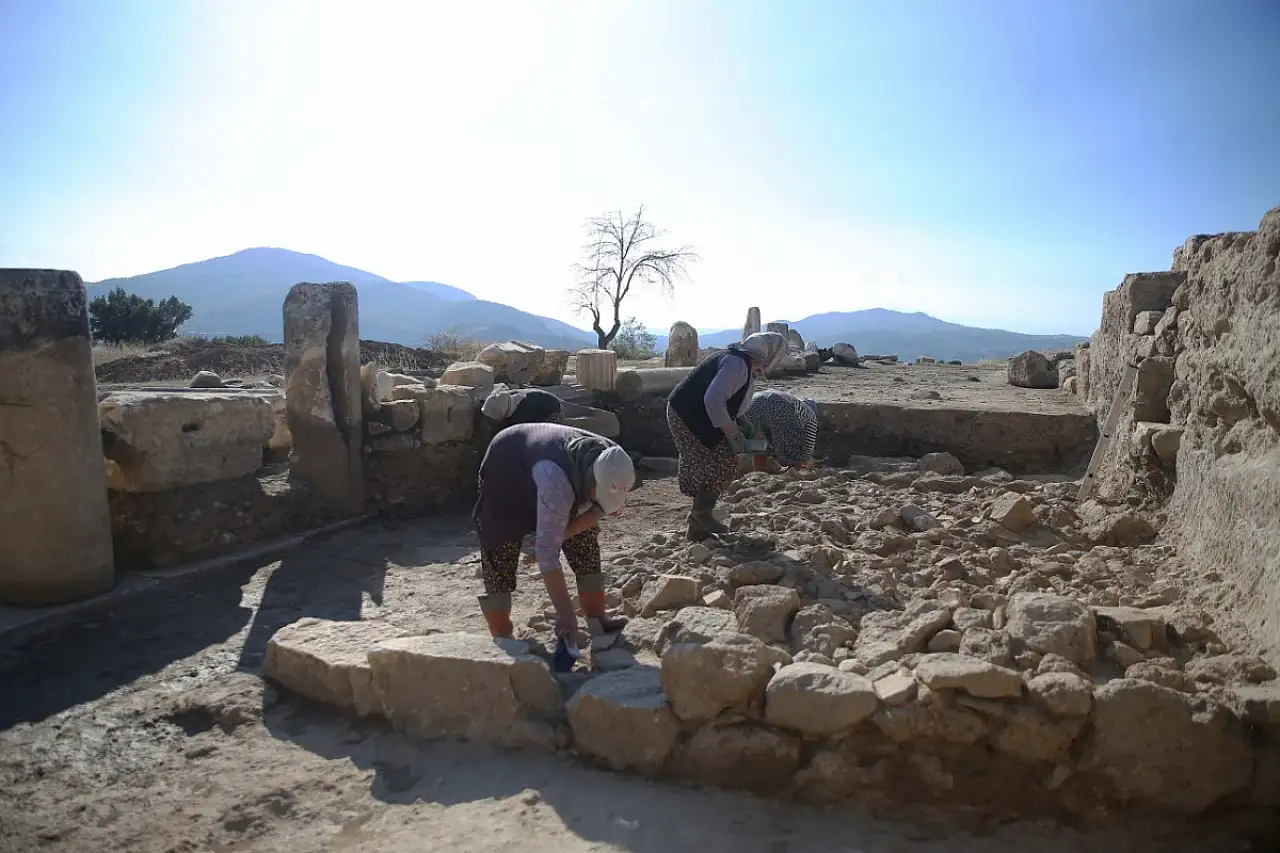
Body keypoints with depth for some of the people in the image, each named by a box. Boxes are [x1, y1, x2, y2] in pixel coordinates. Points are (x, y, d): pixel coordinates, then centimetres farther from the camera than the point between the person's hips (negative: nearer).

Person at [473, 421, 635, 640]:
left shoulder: (613, 465, -26)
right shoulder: (557, 481, -47)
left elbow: (599, 510, -7)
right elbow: (547, 554, -44)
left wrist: (562, 533, -20)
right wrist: (565, 614, -42)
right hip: (506, 470, -6)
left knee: (586, 539, -2)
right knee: (501, 551, -11)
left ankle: (597, 620, 8)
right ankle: (501, 637, 1)